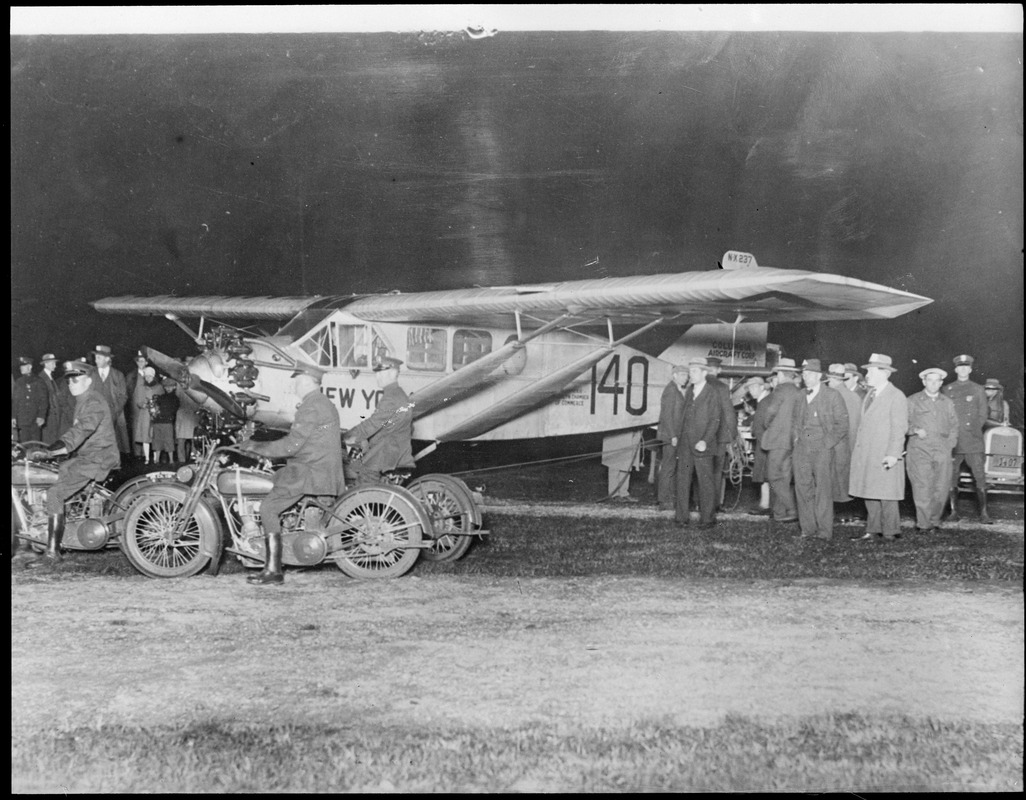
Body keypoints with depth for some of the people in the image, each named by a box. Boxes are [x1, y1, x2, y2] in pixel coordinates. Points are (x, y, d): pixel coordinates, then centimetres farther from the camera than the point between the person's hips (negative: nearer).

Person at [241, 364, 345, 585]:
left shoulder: (311, 407, -14)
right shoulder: (324, 404, 20)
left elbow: (291, 446, -19)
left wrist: (255, 447, -9)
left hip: (312, 473, -11)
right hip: (325, 472, 11)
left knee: (268, 507, -13)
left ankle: (273, 570, -17)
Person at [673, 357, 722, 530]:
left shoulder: (712, 394, -4)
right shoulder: (689, 391, 14)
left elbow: (715, 420, -8)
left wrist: (705, 441, -18)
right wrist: (678, 436, 10)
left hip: (701, 445, -6)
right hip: (685, 444, 6)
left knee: (706, 482, 0)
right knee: (682, 480, 4)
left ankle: (707, 518, 7)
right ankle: (682, 516, 9)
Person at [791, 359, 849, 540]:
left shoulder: (832, 396, -1)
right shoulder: (800, 397, 14)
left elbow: (842, 423, -3)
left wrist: (828, 443, -9)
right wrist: (796, 439, 10)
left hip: (823, 450, -5)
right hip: (801, 450, 5)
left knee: (823, 490, -4)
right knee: (802, 489, 2)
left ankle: (824, 531, 1)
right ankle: (807, 529, 9)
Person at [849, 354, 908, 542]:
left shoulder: (896, 396, -8)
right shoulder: (870, 394, 16)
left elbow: (899, 428, -12)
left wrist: (894, 454, -18)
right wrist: (858, 449, 12)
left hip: (885, 455, -7)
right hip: (866, 454, 8)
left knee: (886, 495, -2)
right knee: (869, 494, 9)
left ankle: (890, 532, 6)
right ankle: (873, 530, 15)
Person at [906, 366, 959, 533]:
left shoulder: (947, 402, 17)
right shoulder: (913, 401, 8)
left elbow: (954, 425, 21)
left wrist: (950, 444, 8)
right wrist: (916, 430, -12)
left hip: (942, 450, 3)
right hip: (919, 449, -3)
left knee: (941, 488, -2)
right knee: (922, 487, -9)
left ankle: (934, 521, 12)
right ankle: (923, 524, -6)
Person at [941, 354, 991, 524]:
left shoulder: (978, 390, 8)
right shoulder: (946, 390, 11)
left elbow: (983, 416, 7)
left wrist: (972, 431, -3)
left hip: (973, 441, -1)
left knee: (979, 477, -6)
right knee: (951, 477, 0)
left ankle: (984, 513, -3)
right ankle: (954, 512, 8)